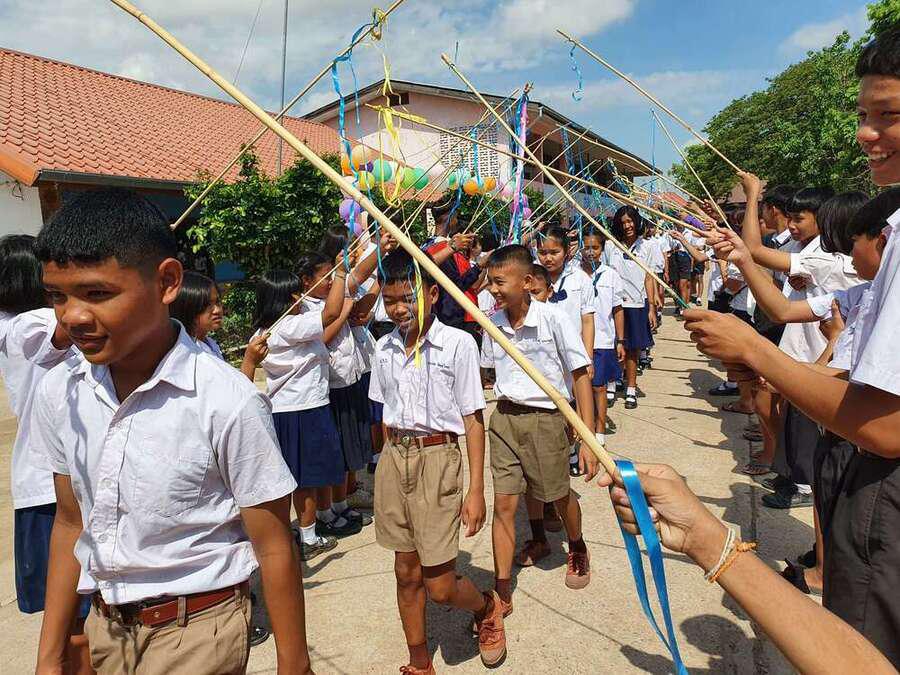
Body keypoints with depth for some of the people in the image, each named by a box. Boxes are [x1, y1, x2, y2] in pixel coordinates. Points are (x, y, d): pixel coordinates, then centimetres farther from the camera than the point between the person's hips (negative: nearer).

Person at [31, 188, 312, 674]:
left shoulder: (228, 404, -25)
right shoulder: (59, 393, -7)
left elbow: (273, 547, -16)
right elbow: (71, 523, 5)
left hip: (196, 632, -5)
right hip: (103, 625, 6)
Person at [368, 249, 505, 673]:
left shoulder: (457, 343, -11)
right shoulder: (384, 348, 5)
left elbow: (473, 419, -8)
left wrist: (476, 490, -7)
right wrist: (394, 455, 13)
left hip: (437, 457, -5)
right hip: (393, 458, 5)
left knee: (439, 585, 1)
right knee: (406, 572, 15)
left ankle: (488, 609, 35)